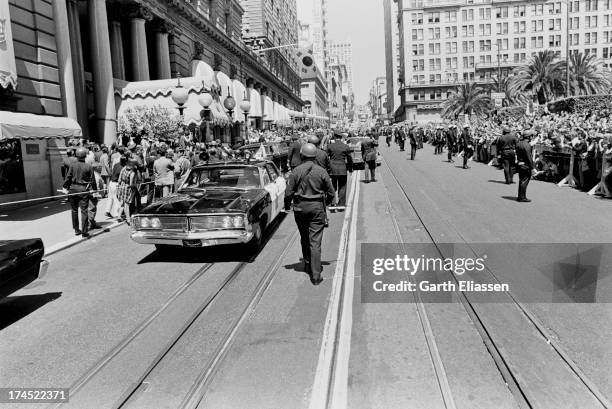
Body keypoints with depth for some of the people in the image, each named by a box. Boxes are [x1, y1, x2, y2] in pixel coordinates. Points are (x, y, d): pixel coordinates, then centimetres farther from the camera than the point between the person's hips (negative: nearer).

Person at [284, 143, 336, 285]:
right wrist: (325, 201, 22)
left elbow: (288, 193, -5)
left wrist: (287, 206, 13)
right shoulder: (321, 171, -4)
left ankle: (308, 265, 35)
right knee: (315, 241, 0)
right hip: (317, 207, -1)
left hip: (300, 208, 1)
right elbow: (331, 193, 2)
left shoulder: (296, 171, -5)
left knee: (304, 238, 20)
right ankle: (315, 275, -2)